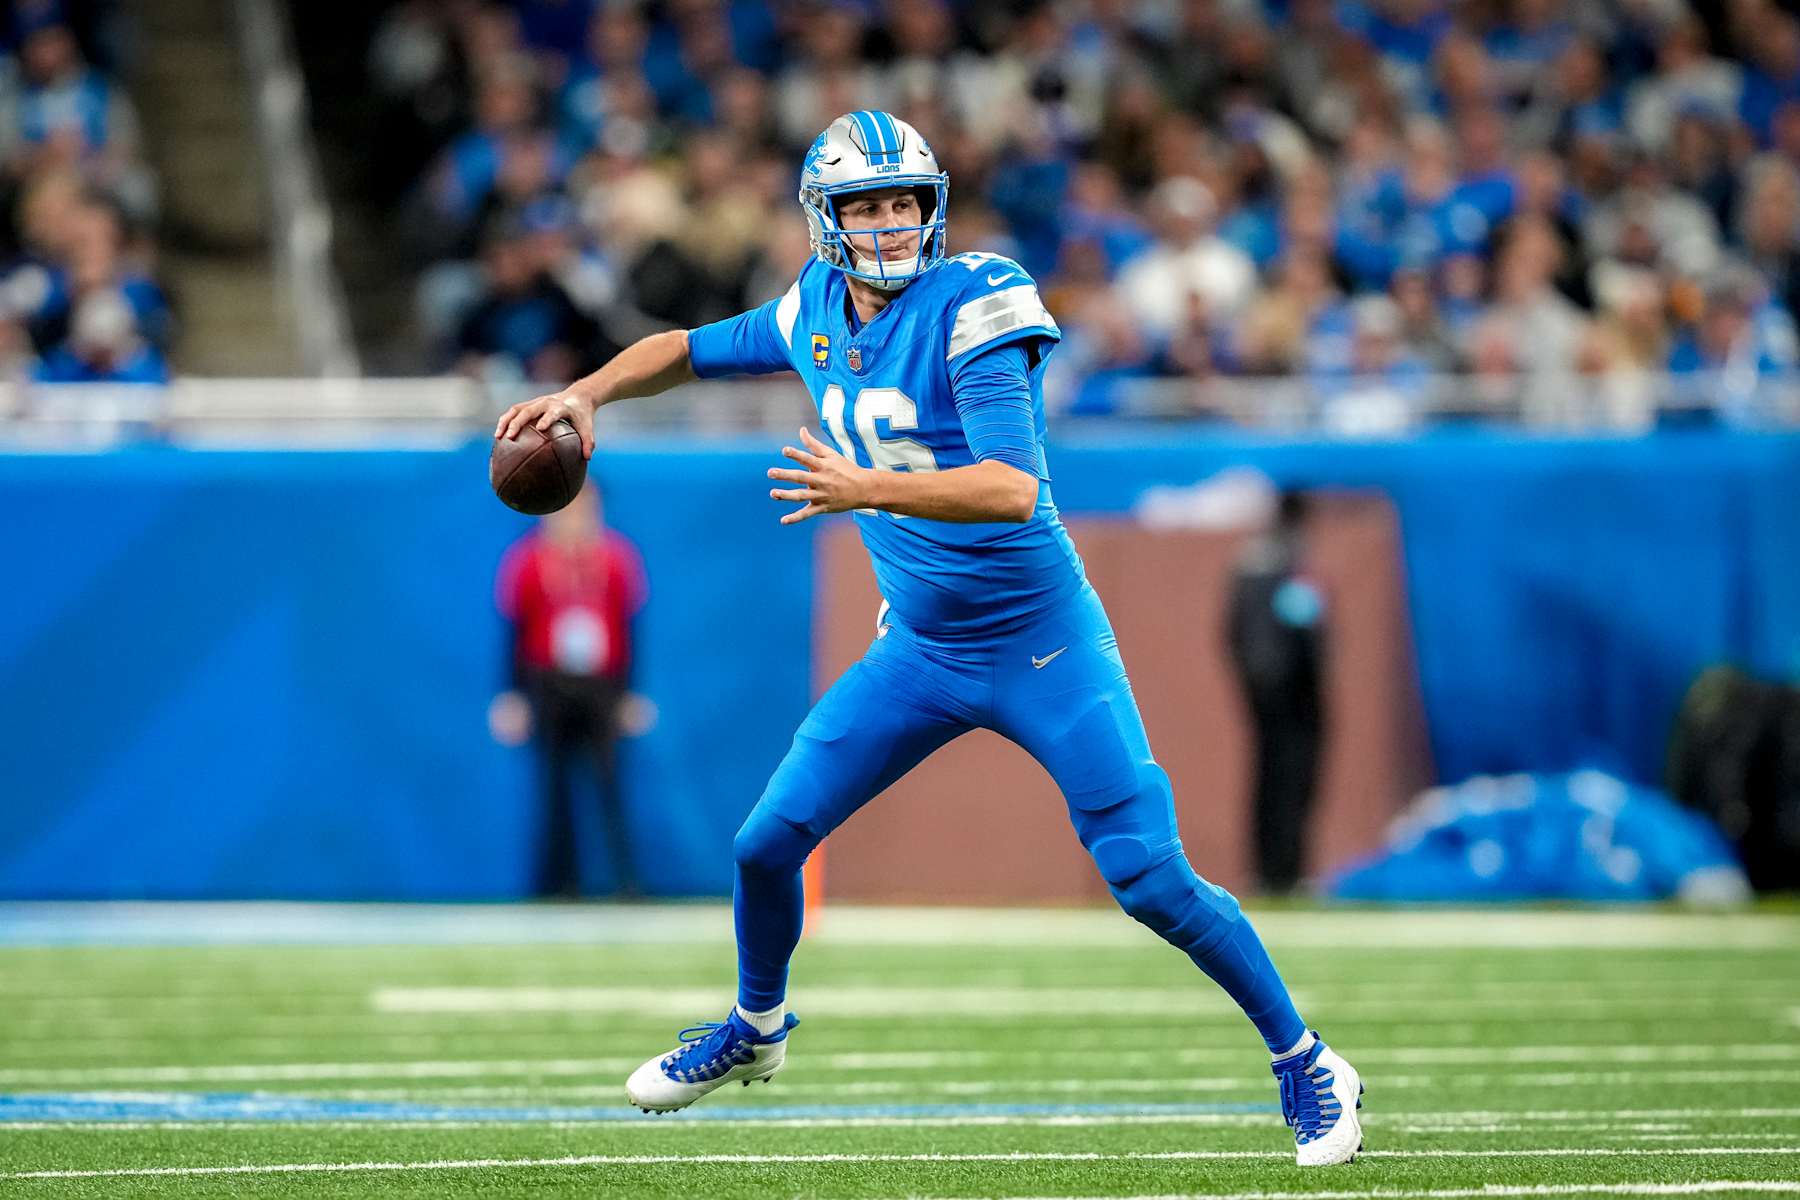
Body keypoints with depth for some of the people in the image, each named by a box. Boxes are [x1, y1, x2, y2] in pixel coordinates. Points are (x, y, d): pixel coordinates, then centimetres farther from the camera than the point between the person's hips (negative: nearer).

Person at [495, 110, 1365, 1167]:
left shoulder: (973, 307, -20)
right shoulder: (817, 315, 1)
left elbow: (1015, 488, -31)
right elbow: (691, 351, 20)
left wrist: (864, 489, -39)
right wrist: (589, 392, 3)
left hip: (1045, 645, -6)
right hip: (921, 651, 6)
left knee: (1153, 879, -11)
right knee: (768, 842, 3)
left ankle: (1306, 1064, 6)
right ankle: (757, 1027, 32)